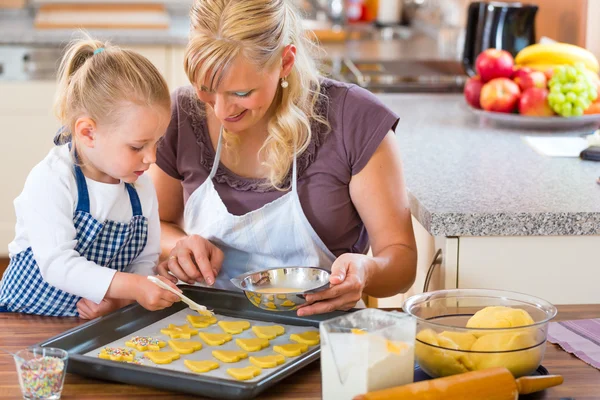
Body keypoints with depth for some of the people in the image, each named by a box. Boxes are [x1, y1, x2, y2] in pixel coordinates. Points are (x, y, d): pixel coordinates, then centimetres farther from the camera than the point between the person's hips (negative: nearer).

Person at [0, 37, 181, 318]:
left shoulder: (141, 186, 4)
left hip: (97, 321, 5)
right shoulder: (51, 180, -14)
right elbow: (57, 263, -23)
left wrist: (117, 299, -12)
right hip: (27, 315, -5)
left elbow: (146, 260, 9)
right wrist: (133, 287, -28)